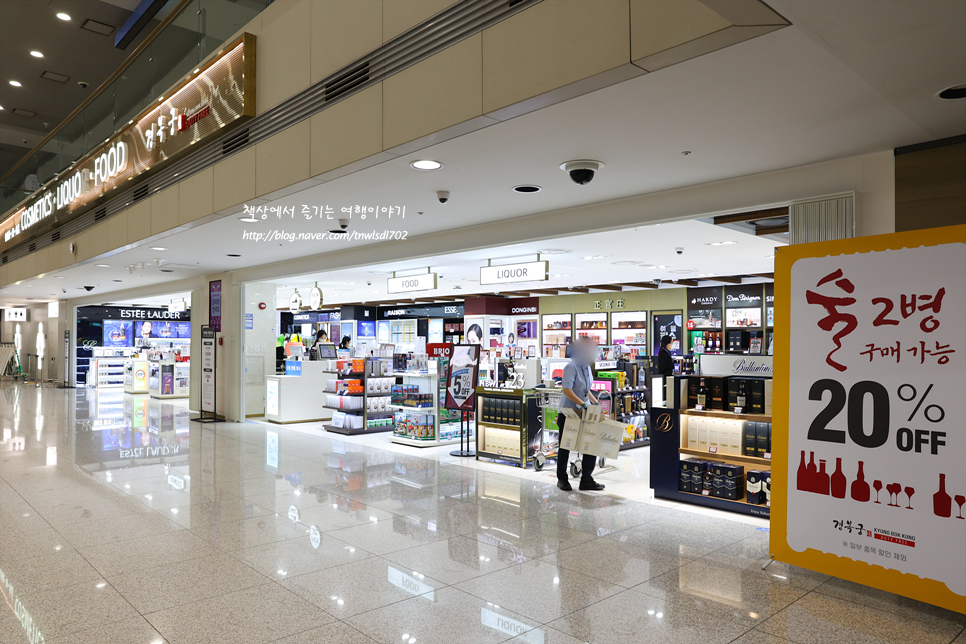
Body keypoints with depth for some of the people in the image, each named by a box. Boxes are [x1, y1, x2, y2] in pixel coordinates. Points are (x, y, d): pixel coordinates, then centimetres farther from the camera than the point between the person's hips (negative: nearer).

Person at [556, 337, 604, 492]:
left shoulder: (586, 367, 10)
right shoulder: (571, 367, -17)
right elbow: (567, 390, -27)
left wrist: (596, 403, 10)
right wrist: (583, 404, -32)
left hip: (583, 413, 8)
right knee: (565, 446, 6)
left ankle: (586, 480, 12)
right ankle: (562, 479, 21)